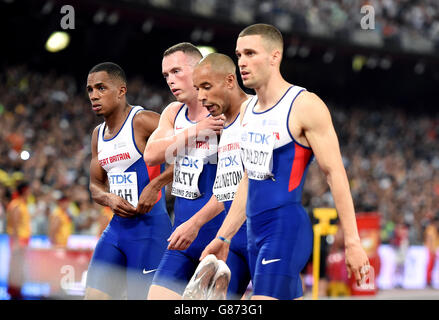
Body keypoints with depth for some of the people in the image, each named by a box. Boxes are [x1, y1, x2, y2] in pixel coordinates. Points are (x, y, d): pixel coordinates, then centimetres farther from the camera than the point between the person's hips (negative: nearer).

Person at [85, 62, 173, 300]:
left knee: (143, 296, -8)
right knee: (94, 295, 1)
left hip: (149, 226, -8)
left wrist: (155, 185, -24)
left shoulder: (143, 121, -12)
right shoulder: (99, 134, 15)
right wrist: (109, 199, -4)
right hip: (117, 226, 8)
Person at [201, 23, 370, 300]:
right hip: (256, 229, 8)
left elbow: (335, 174, -12)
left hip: (287, 228, -8)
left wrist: (352, 243, -16)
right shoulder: (248, 110, 14)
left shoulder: (305, 106, -10)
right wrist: (223, 237, 21)